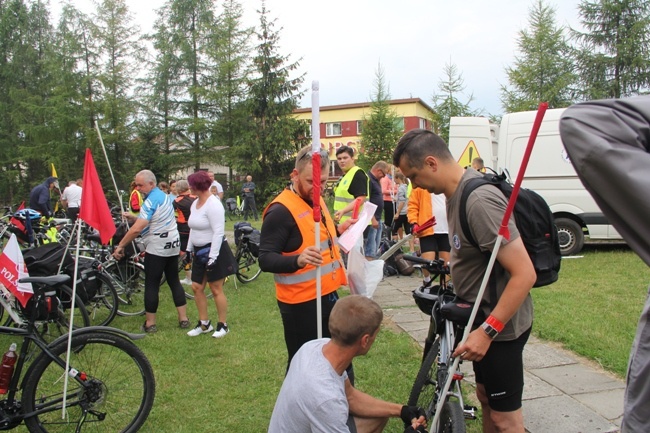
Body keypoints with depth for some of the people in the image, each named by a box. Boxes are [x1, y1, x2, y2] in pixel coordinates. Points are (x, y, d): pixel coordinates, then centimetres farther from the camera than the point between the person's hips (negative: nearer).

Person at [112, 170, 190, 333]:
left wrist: (120, 245, -17)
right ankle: (183, 319, 15)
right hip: (173, 245, 9)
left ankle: (150, 323, 9)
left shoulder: (151, 200, -17)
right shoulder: (164, 196, 12)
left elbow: (137, 229, -25)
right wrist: (134, 218, 6)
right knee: (174, 281, 13)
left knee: (152, 285, 1)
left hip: (157, 247, -9)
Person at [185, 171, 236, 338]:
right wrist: (189, 249, 17)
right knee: (197, 287, 10)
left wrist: (212, 257, -23)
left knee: (216, 289, 0)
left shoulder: (213, 204, -18)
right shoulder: (195, 203, 9)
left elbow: (218, 232, -22)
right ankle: (204, 324, 23)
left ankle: (223, 325, 14)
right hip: (199, 251, 9)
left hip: (214, 251, -9)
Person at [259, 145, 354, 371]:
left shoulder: (316, 200, 9)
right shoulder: (280, 210, -20)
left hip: (328, 295, 9)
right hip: (301, 303, -9)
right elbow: (265, 259, -24)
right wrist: (298, 260, -40)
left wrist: (337, 230, 6)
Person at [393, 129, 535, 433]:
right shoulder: (457, 193, 3)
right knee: (485, 396, 25)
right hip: (484, 317, 9)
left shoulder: (480, 200, -28)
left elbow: (525, 274, -29)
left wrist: (487, 330, -28)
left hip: (500, 323, -9)